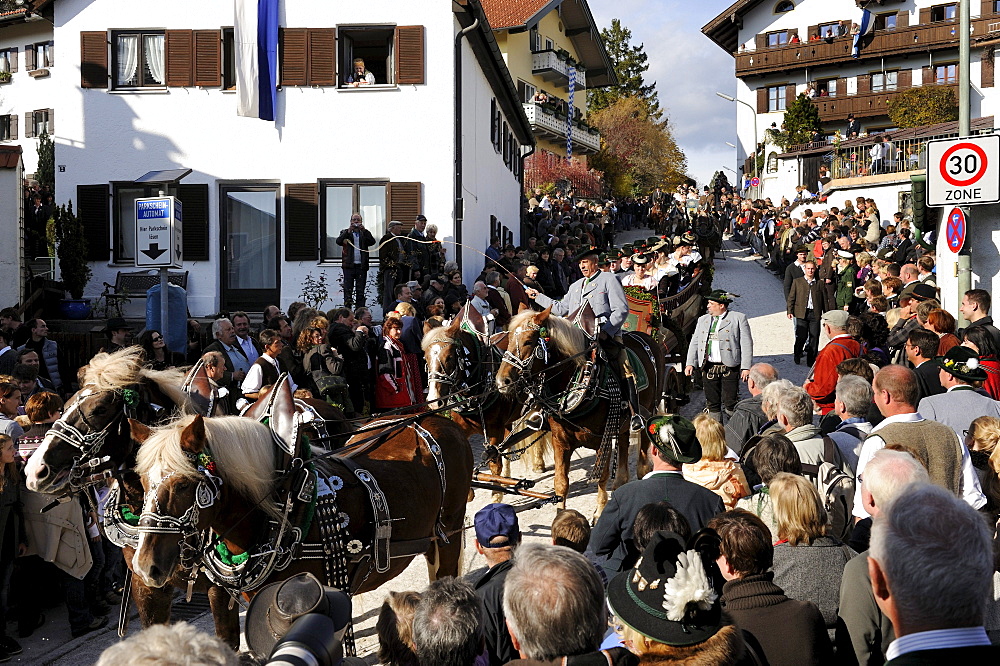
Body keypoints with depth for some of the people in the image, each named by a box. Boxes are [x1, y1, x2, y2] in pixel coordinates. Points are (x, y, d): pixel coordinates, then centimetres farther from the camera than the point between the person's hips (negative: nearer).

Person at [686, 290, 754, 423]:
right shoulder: (703, 320, 17)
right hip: (708, 368, 5)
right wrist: (690, 363, 3)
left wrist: (746, 367, -9)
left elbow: (746, 344, -1)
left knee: (730, 404, -6)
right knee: (712, 404, 8)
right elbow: (694, 343, 17)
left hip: (730, 368, -4)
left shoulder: (738, 318, 2)